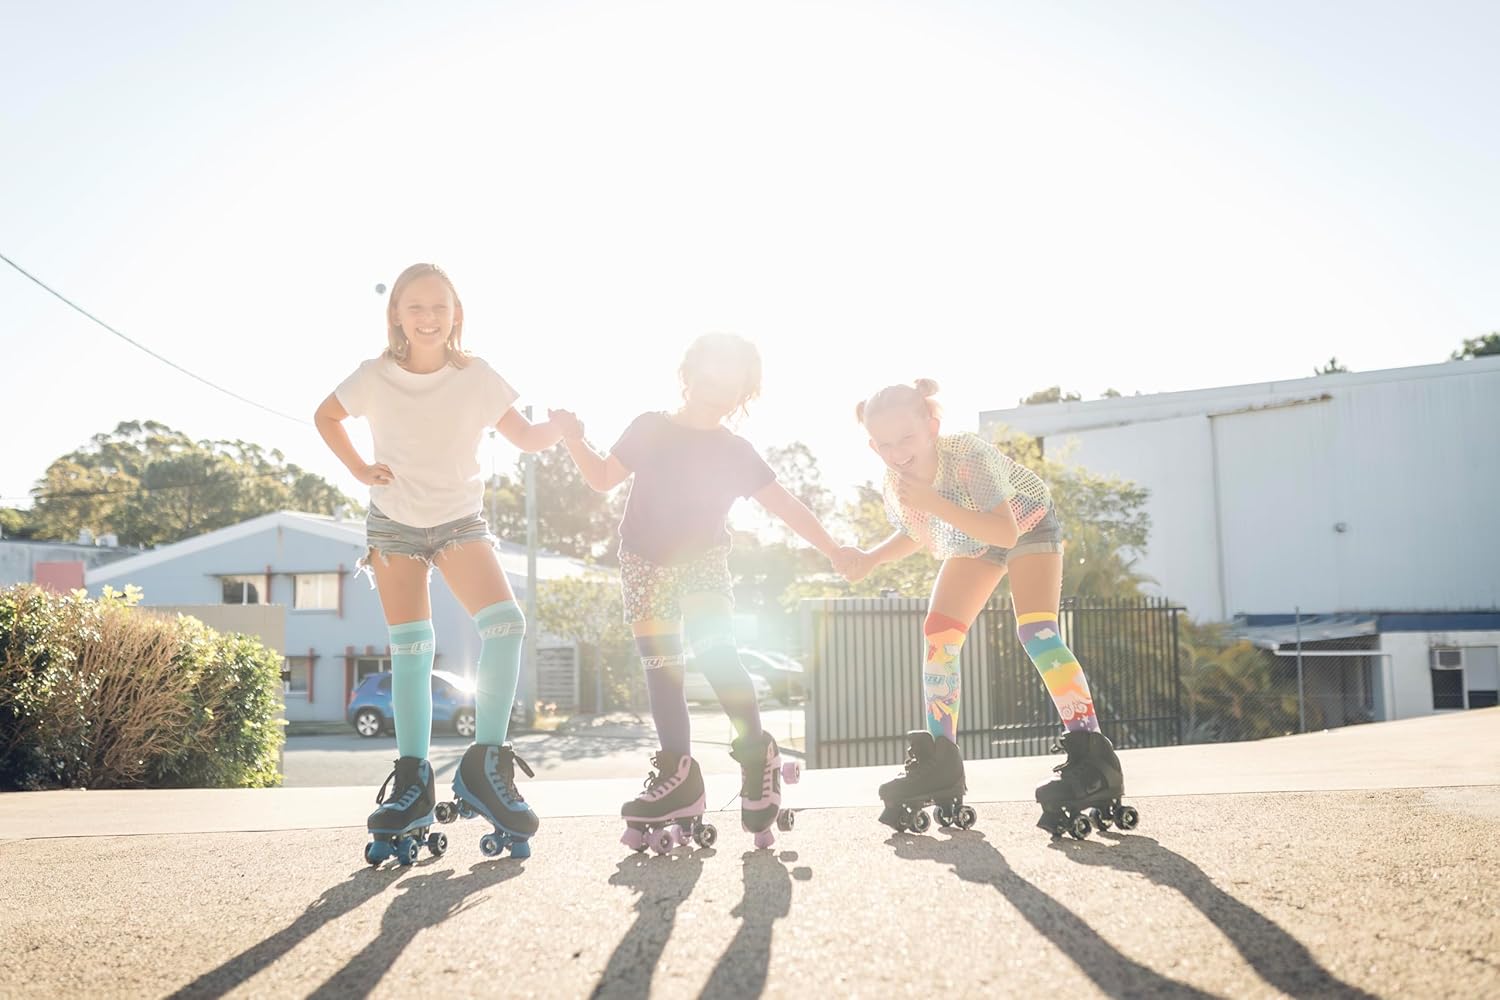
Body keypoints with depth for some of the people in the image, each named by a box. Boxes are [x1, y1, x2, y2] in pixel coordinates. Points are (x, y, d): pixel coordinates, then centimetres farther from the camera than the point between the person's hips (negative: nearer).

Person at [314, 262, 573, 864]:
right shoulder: (375, 378, -5)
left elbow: (528, 439, -7)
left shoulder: (476, 377, -7)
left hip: (460, 521, 0)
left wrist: (558, 424, -29)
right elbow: (326, 417, 14)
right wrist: (360, 471, 1)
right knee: (410, 649, -5)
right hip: (394, 523, 1)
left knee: (504, 622, -22)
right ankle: (413, 781, 5)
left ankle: (485, 764, -15)